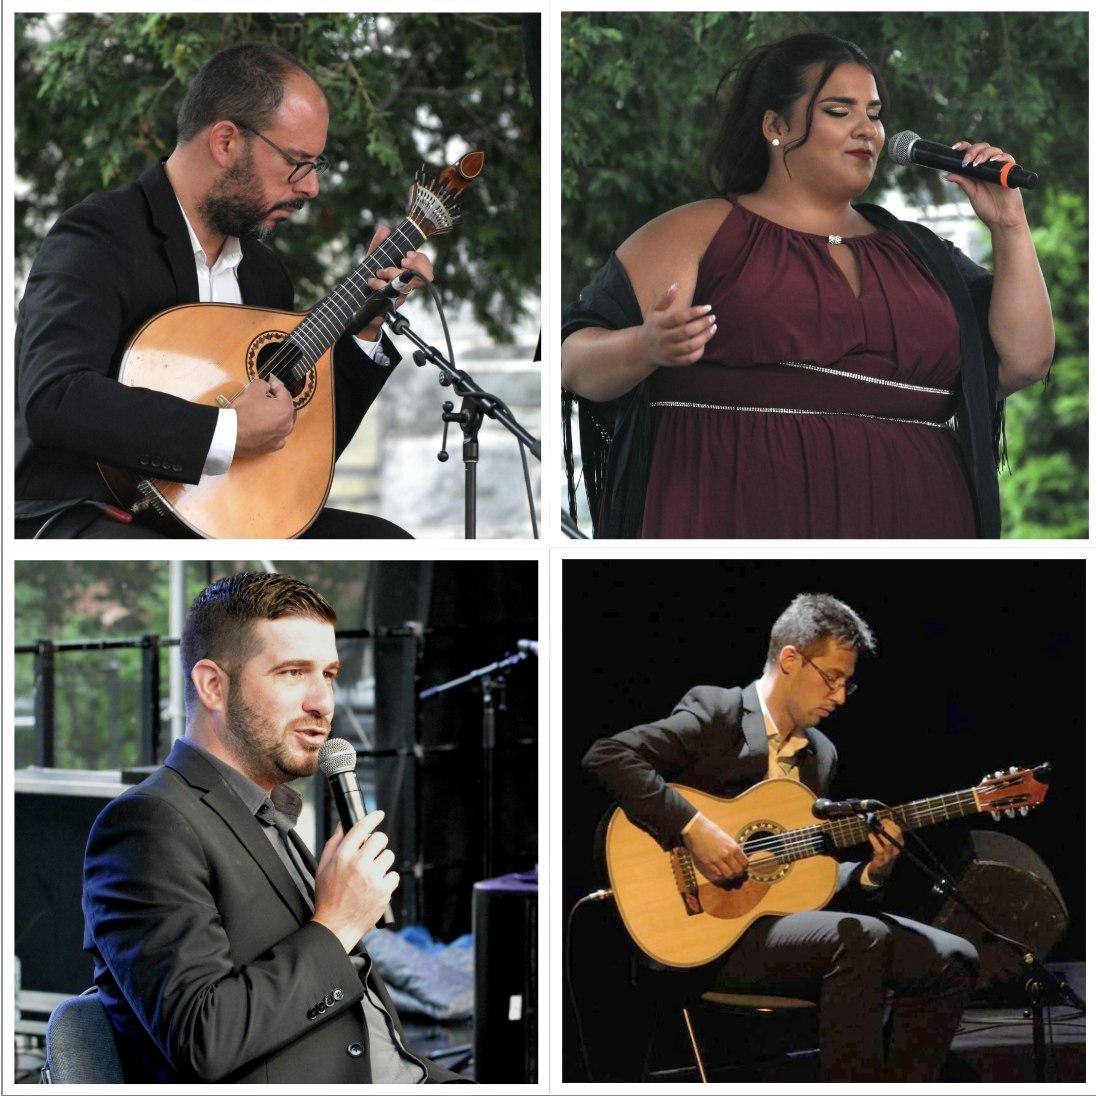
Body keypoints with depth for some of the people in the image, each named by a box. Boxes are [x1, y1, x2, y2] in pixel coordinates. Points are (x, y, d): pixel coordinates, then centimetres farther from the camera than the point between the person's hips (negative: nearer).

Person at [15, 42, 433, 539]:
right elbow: (53, 400, -30)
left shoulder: (263, 271, 15)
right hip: (84, 516, -8)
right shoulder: (97, 236, -12)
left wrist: (367, 331, 10)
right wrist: (227, 432, -28)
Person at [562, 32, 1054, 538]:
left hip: (911, 519, 4)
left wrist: (1009, 227, 7)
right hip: (743, 521, -4)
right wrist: (646, 348, -24)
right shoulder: (700, 234, 6)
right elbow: (576, 362, -2)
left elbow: (1022, 360, 13)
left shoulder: (914, 251, 20)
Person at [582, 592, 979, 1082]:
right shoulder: (715, 713, -4)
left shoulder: (820, 755, 18)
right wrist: (693, 827, -25)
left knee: (952, 959, -5)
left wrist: (871, 873, -2)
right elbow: (607, 755, -18)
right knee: (861, 940, -31)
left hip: (787, 920, 8)